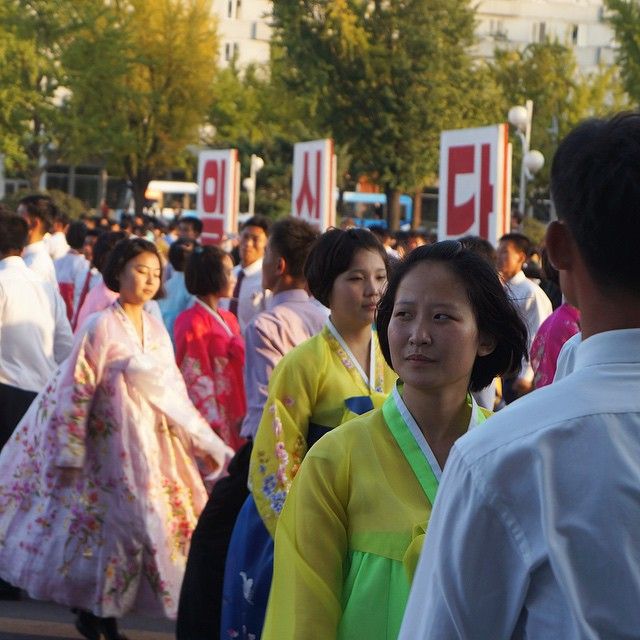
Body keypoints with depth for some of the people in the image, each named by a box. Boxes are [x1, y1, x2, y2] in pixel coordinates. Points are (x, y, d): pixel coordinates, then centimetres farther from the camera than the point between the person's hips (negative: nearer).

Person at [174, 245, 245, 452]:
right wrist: (212, 426, -17)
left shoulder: (229, 319, 14)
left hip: (234, 421, 7)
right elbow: (197, 379, -14)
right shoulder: (193, 323, -10)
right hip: (213, 420, -7)